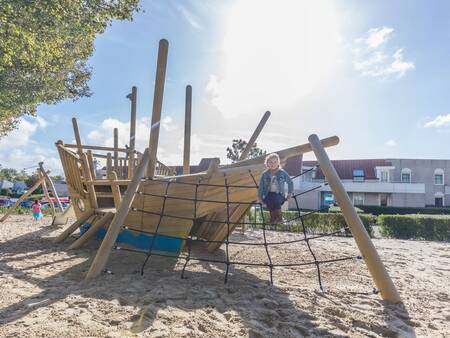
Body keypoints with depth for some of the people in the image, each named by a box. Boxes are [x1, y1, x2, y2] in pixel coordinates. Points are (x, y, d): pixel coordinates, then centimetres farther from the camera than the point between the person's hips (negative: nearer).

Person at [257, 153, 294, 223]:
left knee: (276, 199, -36)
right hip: (268, 194, 1)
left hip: (279, 194, -1)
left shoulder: (282, 173, 4)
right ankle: (273, 218, -19)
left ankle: (279, 217, -17)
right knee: (269, 201, -35)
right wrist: (259, 196, 2)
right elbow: (261, 186, 9)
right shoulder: (265, 174, 5)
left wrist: (290, 194, 5)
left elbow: (290, 182, 12)